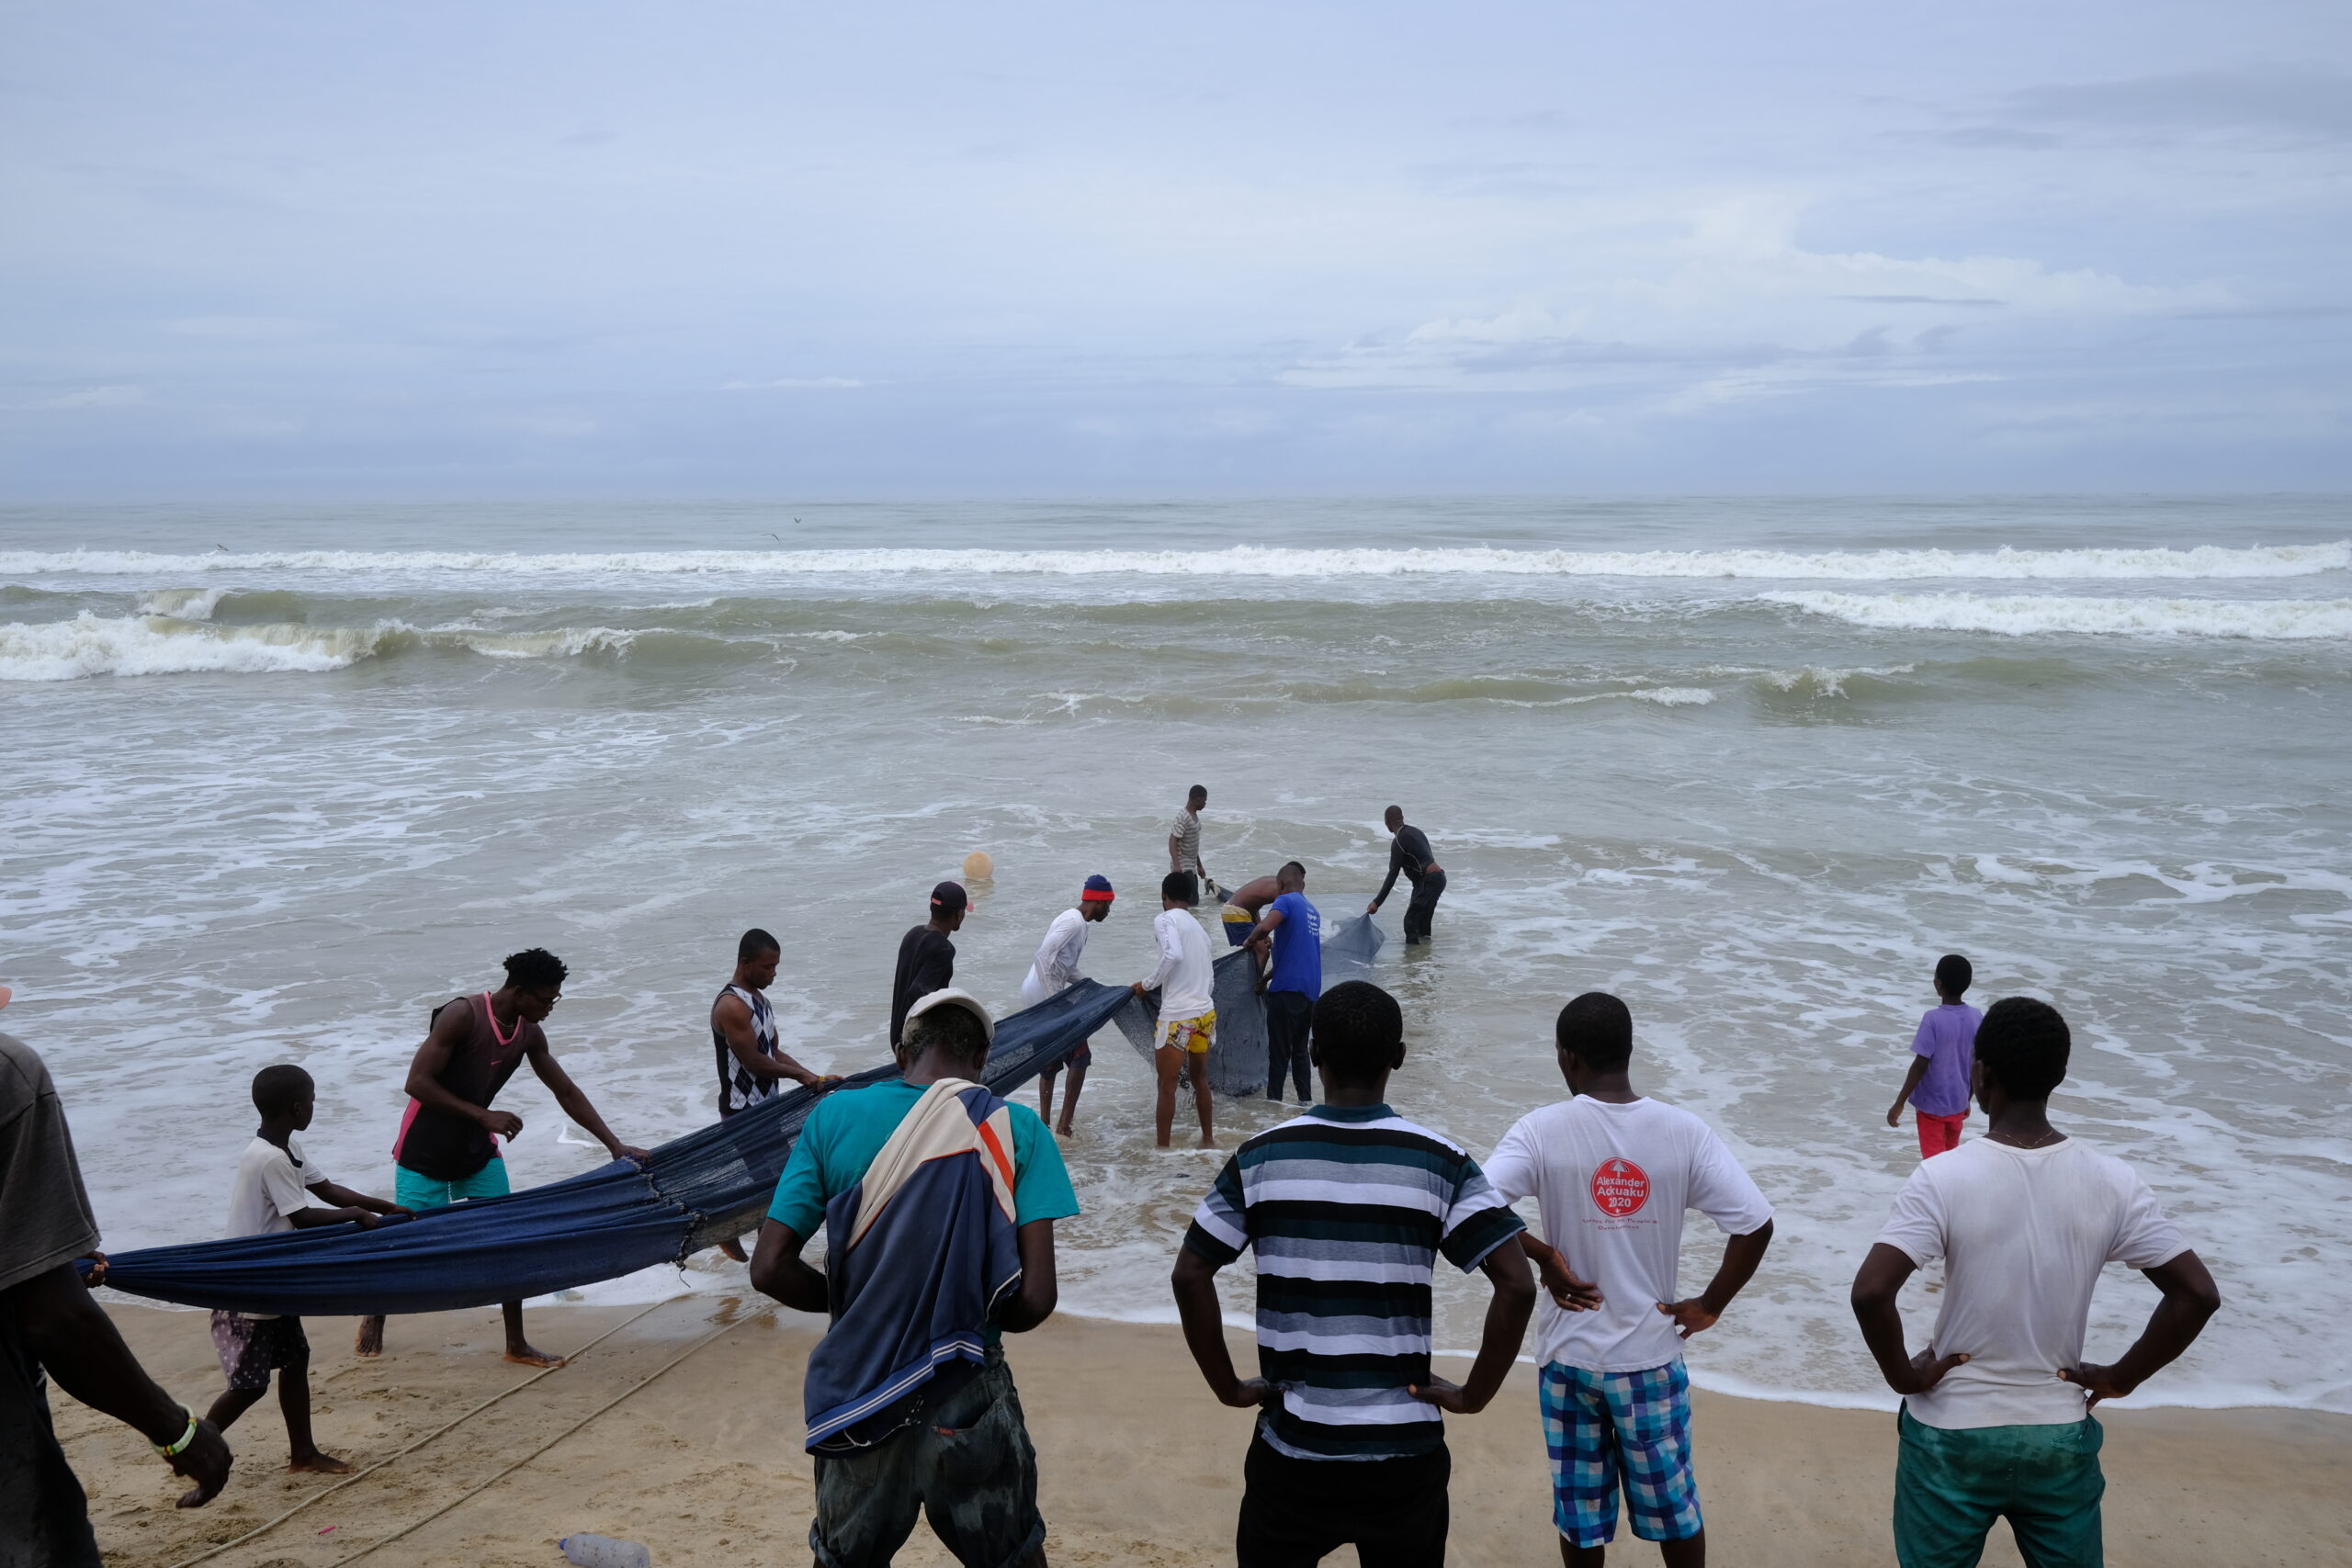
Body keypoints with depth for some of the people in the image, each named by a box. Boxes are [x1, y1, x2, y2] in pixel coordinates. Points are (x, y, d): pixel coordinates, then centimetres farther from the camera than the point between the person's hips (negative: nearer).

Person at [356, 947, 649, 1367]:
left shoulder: (530, 1034, -3)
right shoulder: (461, 1016, -24)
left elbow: (567, 1092, 4)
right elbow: (417, 1083, -26)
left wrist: (614, 1145, 0)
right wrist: (484, 1116, -29)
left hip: (478, 1153, 6)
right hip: (424, 1155, -6)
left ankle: (516, 1344, 7)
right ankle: (374, 1322, 33)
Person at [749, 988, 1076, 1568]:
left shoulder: (834, 1116, -5)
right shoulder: (1017, 1129, -9)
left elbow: (771, 1268, -7)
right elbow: (1033, 1300, -15)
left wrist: (848, 1300, 10)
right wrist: (973, 1311, 6)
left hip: (856, 1403, 2)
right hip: (969, 1405, -1)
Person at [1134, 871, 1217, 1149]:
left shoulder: (1165, 919, -6)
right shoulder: (1197, 926, 17)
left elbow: (1174, 955, -23)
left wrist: (1146, 984, -12)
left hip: (1178, 1016, -7)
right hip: (1206, 1011, 7)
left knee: (1167, 1086, 1)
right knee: (1200, 1078, 23)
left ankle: (1162, 1147, 6)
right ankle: (1208, 1139, 33)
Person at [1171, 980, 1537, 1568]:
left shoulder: (1261, 1158, -5)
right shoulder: (1438, 1161, -7)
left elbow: (1191, 1276, -7)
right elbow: (1516, 1285, -13)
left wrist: (1229, 1386, 2)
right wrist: (1472, 1395, -4)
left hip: (1292, 1450, 0)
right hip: (1404, 1452, 0)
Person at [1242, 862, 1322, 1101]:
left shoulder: (1285, 901, -7)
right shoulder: (1312, 911, 18)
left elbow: (1264, 927, -27)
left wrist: (1252, 938, -4)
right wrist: (1265, 979, 27)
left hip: (1288, 990, -8)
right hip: (1311, 990, 8)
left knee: (1279, 1052, 0)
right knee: (1300, 1048, 17)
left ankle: (1273, 1100, 4)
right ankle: (1304, 1100, 18)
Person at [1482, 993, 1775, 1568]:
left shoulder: (1542, 1130, -14)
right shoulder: (1683, 1131, -10)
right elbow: (1756, 1225, -13)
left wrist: (1544, 1257, -12)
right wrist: (1710, 1305, -1)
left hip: (1569, 1357, -1)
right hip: (1651, 1357, 1)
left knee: (1580, 1510, 16)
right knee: (1673, 1503, 18)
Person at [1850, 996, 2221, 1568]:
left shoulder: (1943, 1177, -18)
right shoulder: (2112, 1182, -9)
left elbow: (1871, 1292, -26)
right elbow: (2196, 1294, -9)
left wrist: (1902, 1374, -10)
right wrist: (2122, 1377, 1)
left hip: (1952, 1436, -2)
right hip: (2061, 1438, 2)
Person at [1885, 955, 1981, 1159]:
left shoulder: (1933, 1019, -22)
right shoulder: (1977, 1019, -6)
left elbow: (1920, 1065, -21)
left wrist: (1899, 1103, -14)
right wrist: (1967, 1100, 18)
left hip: (1931, 1104, -5)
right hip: (1958, 1103, 5)